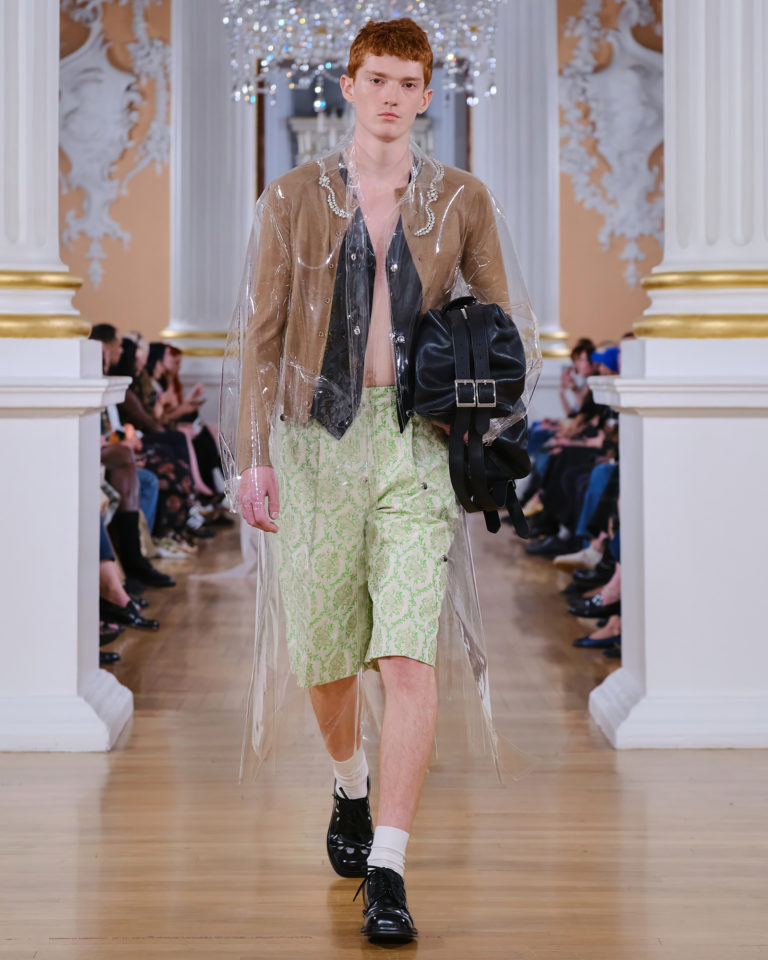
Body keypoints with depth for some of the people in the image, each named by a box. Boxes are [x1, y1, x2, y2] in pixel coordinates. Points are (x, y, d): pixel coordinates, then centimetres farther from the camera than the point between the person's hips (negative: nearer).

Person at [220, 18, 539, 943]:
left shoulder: (462, 200, 4)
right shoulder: (294, 197, 3)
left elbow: (506, 328, 12)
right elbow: (259, 332, 2)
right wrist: (251, 456, -5)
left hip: (417, 446, -1)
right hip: (318, 438, 1)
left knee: (408, 660, -13)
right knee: (325, 654, 12)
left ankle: (386, 876, -11)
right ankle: (350, 788, 43)